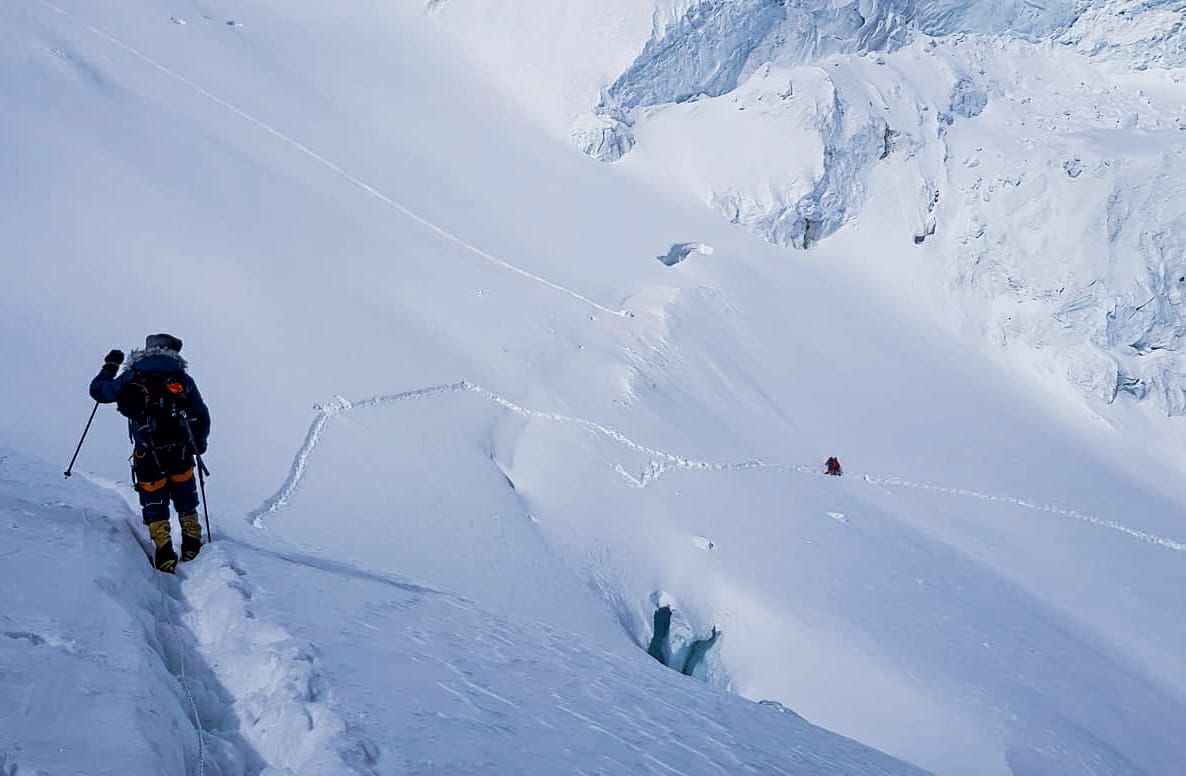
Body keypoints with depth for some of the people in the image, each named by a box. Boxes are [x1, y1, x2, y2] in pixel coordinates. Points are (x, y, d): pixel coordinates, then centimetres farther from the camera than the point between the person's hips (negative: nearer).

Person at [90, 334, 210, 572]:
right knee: (186, 502, 21)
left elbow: (98, 391, 11)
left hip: (148, 456, -1)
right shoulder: (183, 380, 3)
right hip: (180, 453, 1)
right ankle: (192, 546, 23)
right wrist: (199, 443, 24)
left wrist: (109, 366, 27)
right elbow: (202, 417, 7)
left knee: (155, 504, 13)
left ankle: (164, 552, 3)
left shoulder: (131, 378, -1)